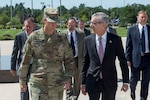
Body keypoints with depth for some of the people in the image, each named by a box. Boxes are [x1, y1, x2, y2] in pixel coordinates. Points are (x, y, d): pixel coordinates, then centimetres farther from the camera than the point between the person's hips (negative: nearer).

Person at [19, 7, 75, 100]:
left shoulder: (62, 39, 2)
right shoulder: (34, 37, -2)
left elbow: (69, 60, 6)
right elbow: (25, 60, 3)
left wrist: (68, 78, -6)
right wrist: (22, 80, 4)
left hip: (57, 84, 2)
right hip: (38, 83, -2)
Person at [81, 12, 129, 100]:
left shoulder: (115, 39, -6)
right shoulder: (88, 40, -1)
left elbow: (123, 61, 0)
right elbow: (85, 62, 4)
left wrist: (125, 81, 0)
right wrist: (83, 82, 3)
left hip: (110, 82, -1)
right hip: (92, 81, 1)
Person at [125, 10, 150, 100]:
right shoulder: (132, 29, 0)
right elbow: (128, 45, 0)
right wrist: (128, 59, -5)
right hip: (136, 58, -1)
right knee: (134, 79, 9)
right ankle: (133, 90, 41)